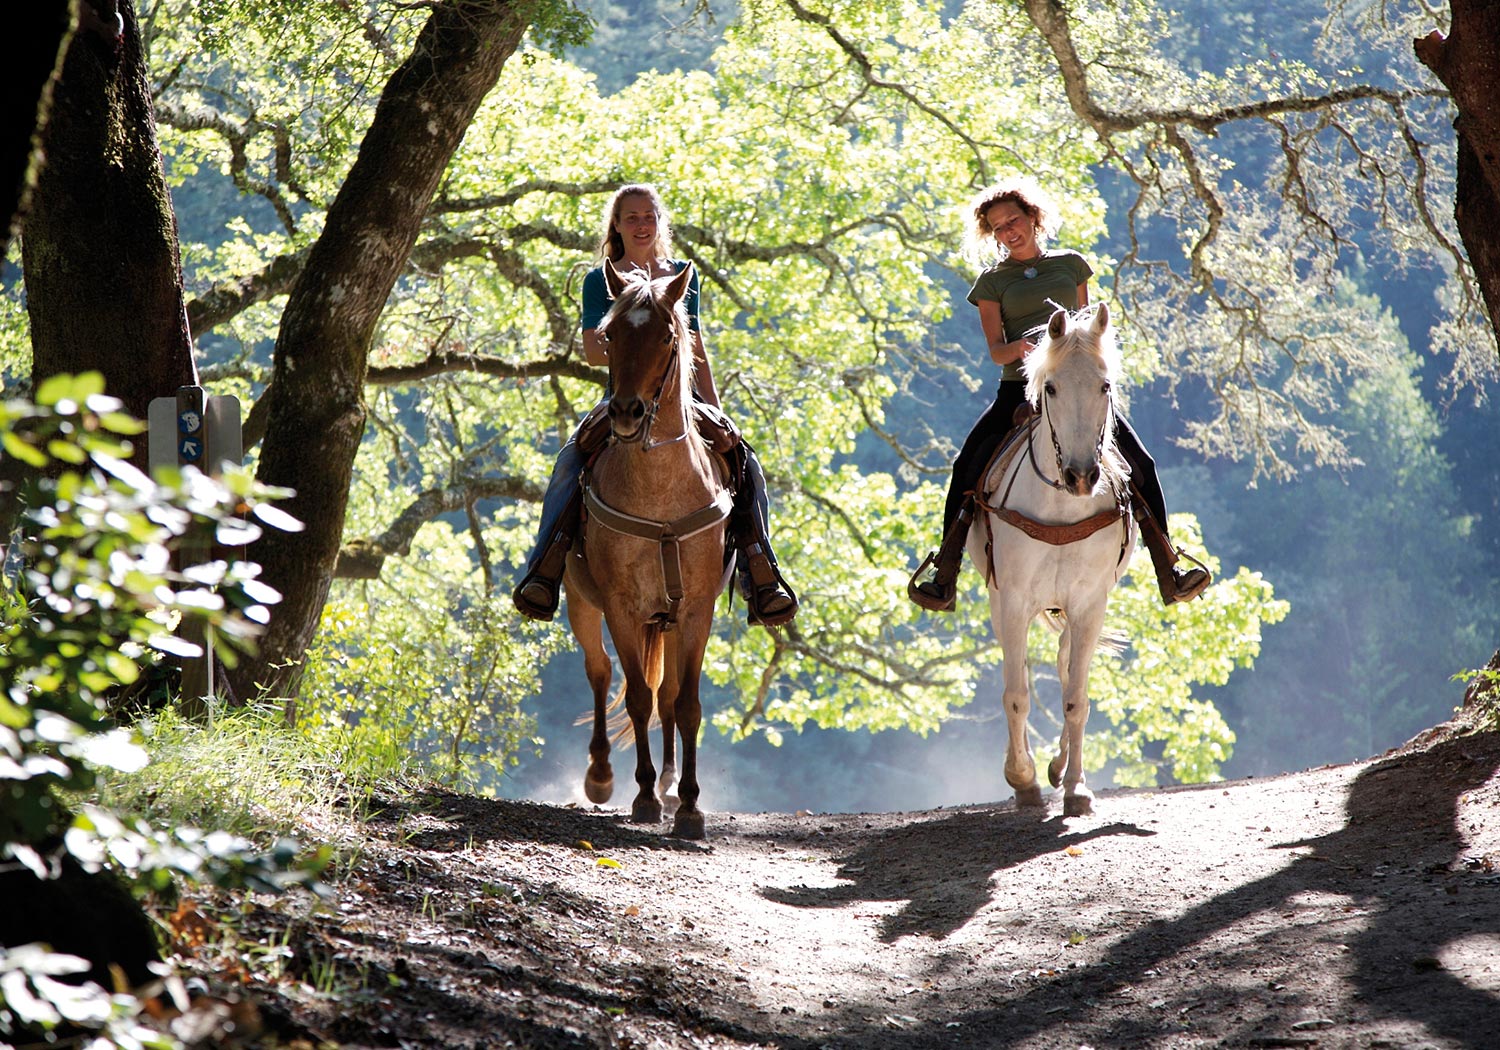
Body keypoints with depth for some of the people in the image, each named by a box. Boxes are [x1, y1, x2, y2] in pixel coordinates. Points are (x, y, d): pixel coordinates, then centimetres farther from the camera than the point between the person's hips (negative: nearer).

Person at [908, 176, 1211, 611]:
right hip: (1019, 389, -1)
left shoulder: (1071, 264, 14)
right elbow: (995, 351, 1)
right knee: (968, 466, -21)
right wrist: (1019, 348, -21)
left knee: (1139, 463, -14)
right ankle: (944, 576, -14)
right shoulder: (993, 282, 9)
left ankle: (1168, 572, -7)